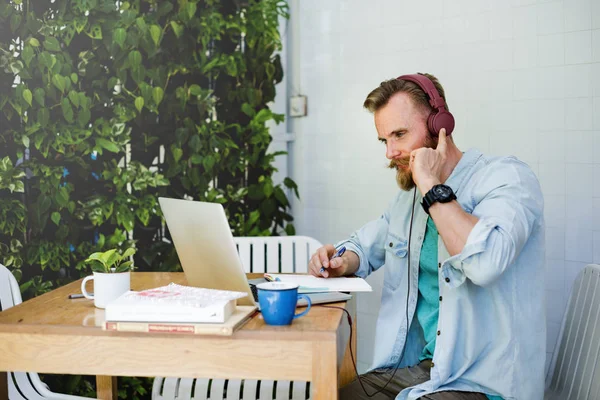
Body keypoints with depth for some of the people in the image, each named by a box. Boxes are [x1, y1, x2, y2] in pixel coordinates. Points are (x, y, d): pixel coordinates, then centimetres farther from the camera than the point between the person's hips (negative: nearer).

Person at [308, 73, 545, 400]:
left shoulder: (507, 177, -12)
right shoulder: (410, 195, 13)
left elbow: (485, 263, -31)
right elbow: (365, 244, 27)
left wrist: (433, 188, -21)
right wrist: (342, 262, 3)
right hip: (413, 366, 7)